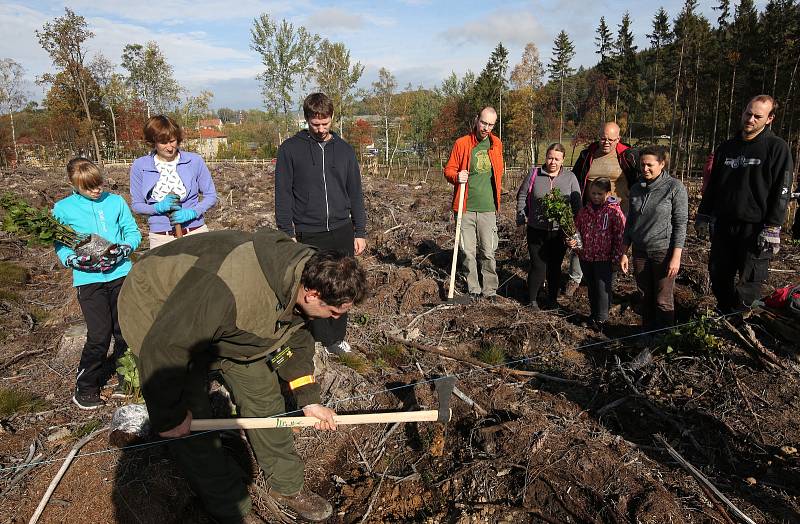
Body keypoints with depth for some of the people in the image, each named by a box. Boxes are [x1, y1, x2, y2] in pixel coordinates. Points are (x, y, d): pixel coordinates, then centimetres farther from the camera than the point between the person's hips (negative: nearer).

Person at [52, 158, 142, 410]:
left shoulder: (116, 201, 6)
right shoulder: (63, 209, 2)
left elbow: (133, 232, 7)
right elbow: (60, 245, 3)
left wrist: (123, 249, -12)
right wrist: (77, 261, -16)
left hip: (121, 274, 2)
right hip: (89, 279, -2)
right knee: (99, 336, -6)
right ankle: (85, 388, 14)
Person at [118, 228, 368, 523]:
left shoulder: (307, 272, -17)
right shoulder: (234, 289, -44)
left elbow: (295, 338, 2)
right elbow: (163, 348, -34)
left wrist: (309, 399, 0)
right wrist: (168, 416, -19)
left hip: (227, 323, 7)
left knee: (263, 394, 6)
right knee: (191, 424, -7)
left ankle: (287, 487, 25)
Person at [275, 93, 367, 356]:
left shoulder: (344, 149, 9)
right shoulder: (291, 149, 0)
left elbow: (355, 193, 11)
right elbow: (283, 194, -1)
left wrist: (360, 231, 8)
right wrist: (287, 232, -6)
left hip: (342, 232, 3)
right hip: (308, 234, -2)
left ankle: (337, 337, 25)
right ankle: (319, 339, 15)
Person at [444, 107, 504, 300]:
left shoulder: (496, 144, 10)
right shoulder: (461, 143, 0)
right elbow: (448, 170, 3)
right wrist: (457, 176, -19)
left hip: (488, 209, 2)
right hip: (466, 209, -1)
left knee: (488, 253, 3)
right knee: (468, 252, 4)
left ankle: (490, 290, 16)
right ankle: (473, 290, 17)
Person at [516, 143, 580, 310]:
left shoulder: (570, 177, 4)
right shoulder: (534, 174, 2)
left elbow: (577, 204, 5)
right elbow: (522, 196, 7)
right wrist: (522, 217, -2)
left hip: (559, 232, 1)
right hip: (536, 230, -1)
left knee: (555, 267, 10)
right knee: (538, 266, -3)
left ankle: (552, 300, 27)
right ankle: (532, 300, 16)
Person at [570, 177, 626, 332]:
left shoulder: (615, 212, -9)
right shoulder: (585, 211, 5)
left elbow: (620, 236, -9)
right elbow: (577, 229, 14)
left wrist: (618, 257, -12)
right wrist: (573, 242, -5)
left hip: (604, 259, -5)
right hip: (586, 257, 5)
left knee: (603, 289, 1)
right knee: (591, 288, 18)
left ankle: (602, 319, 16)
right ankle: (594, 313, 34)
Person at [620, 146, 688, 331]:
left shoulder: (675, 187, -8)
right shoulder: (636, 188, 6)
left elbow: (681, 224, -9)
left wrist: (676, 257, -14)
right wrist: (624, 253, 9)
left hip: (664, 251, -4)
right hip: (640, 251, 5)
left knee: (663, 301, 2)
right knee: (646, 297, 12)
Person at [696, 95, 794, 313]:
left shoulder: (777, 148, -3)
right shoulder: (727, 148, 12)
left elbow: (782, 191, -8)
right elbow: (712, 184, 18)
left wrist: (772, 228, -14)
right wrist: (703, 215, 12)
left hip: (756, 228, -5)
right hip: (723, 224, 5)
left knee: (750, 281, 1)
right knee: (718, 275, 10)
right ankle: (725, 316, 27)